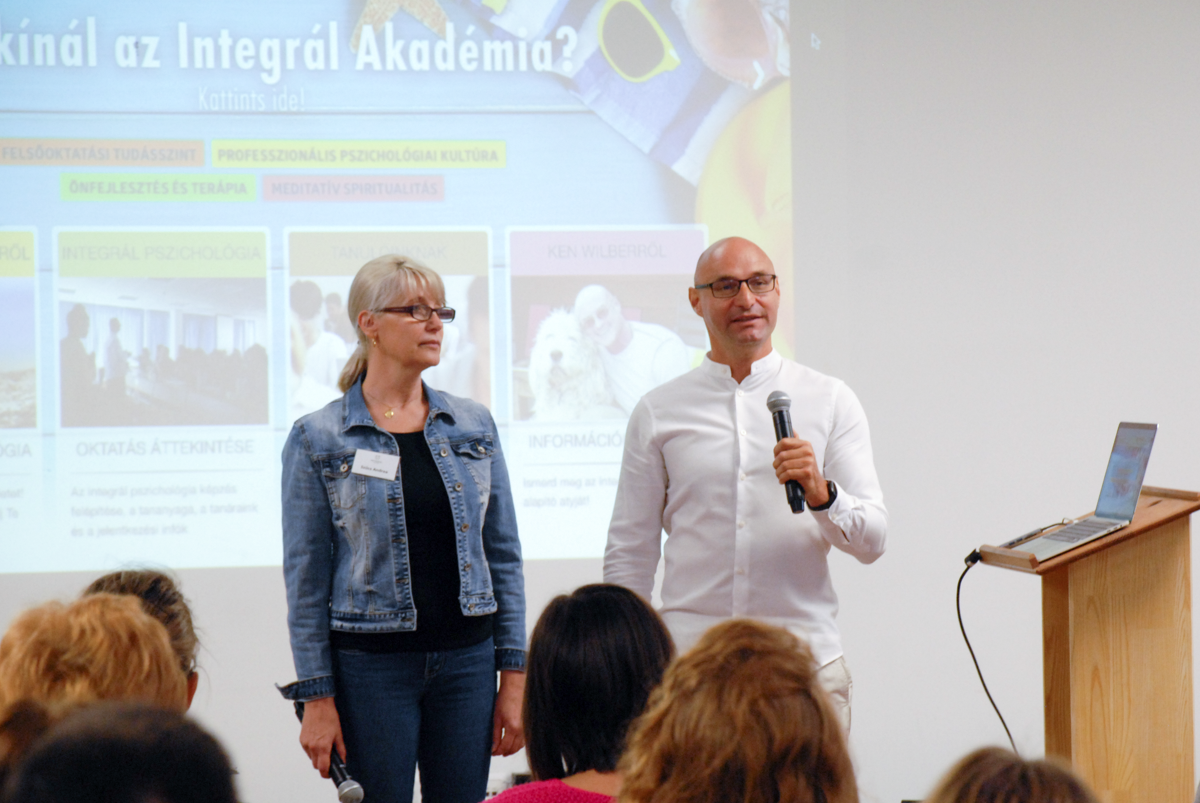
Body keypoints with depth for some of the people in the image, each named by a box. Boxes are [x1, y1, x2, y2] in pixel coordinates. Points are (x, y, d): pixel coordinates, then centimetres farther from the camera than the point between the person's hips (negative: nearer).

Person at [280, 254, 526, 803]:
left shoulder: (474, 426, 7)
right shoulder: (318, 439, -3)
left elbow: (504, 555, 9)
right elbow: (305, 578, -3)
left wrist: (514, 675, 3)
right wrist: (317, 697, -7)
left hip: (467, 660, 3)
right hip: (371, 666, -3)